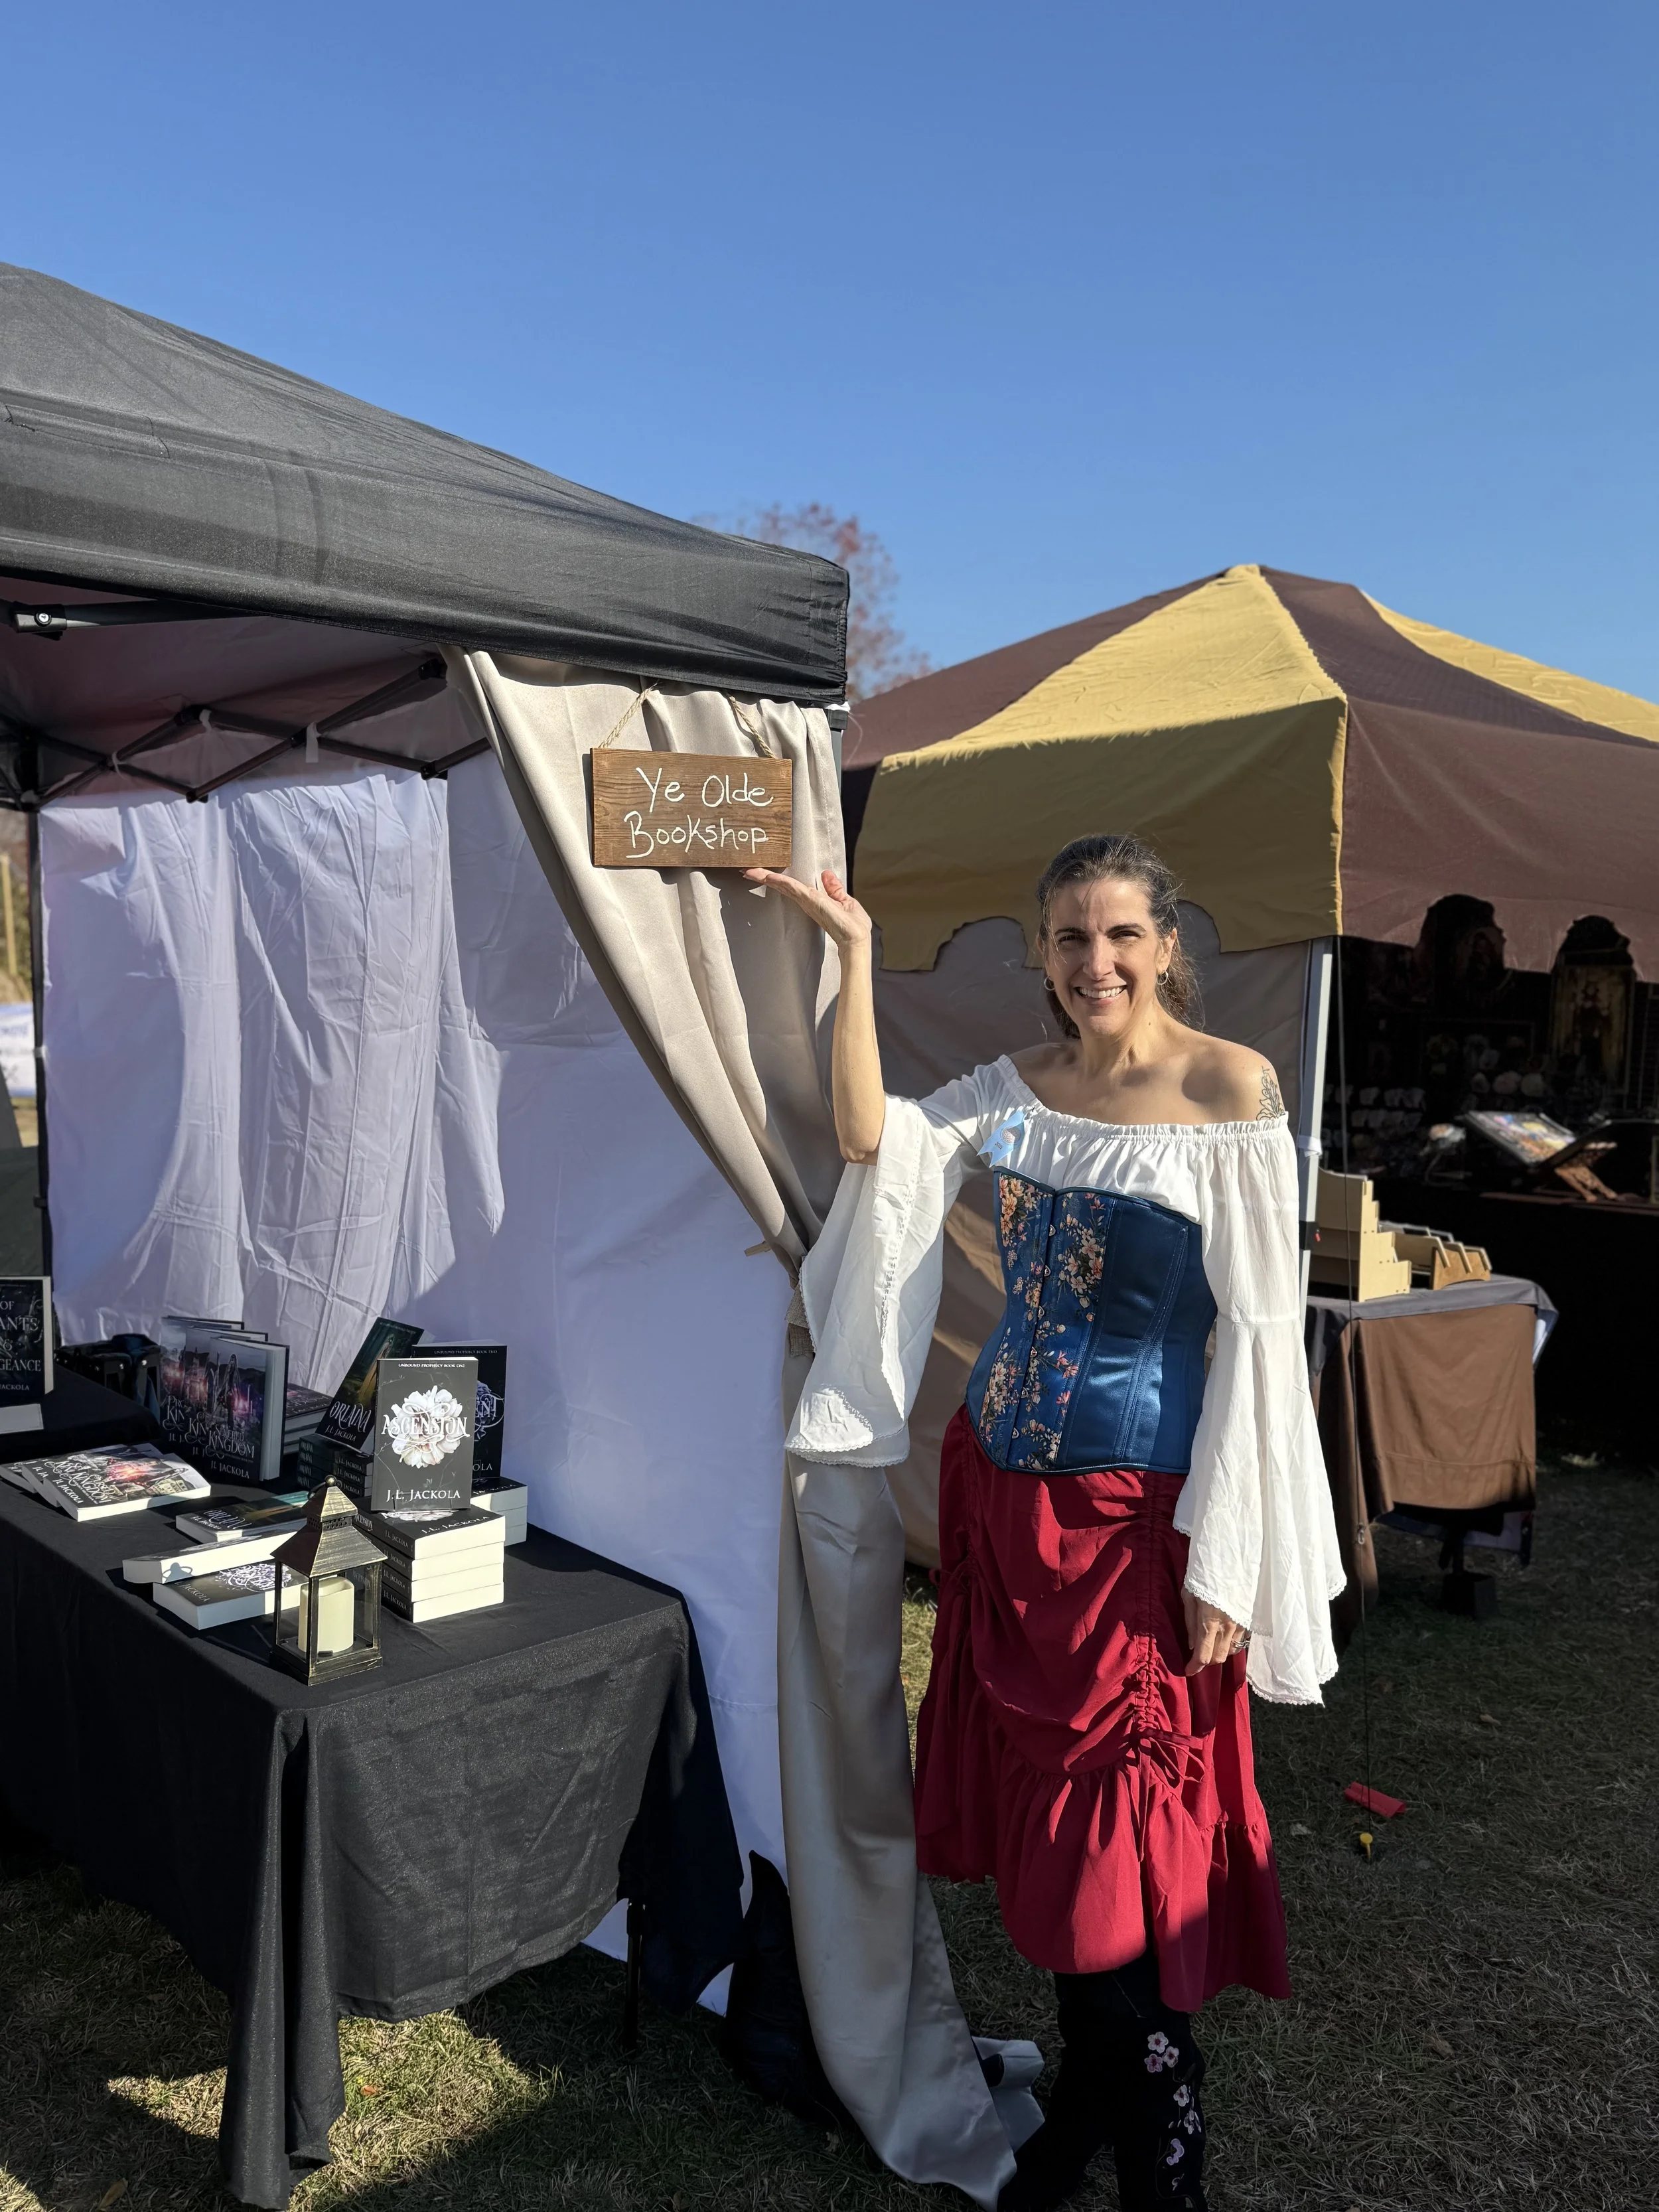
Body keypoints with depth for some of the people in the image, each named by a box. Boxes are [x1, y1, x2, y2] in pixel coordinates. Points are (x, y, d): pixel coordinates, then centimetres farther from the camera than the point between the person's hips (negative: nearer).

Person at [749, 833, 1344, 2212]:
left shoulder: (1228, 1086, -11)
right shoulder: (1019, 1088, 6)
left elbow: (1259, 1324, -13)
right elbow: (874, 1140, -5)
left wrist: (1223, 1555, -15)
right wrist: (856, 955, -6)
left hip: (1140, 1508, -5)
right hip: (1003, 1490, 6)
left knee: (1128, 1832, 3)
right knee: (1038, 1810, 16)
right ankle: (1090, 2095, 37)